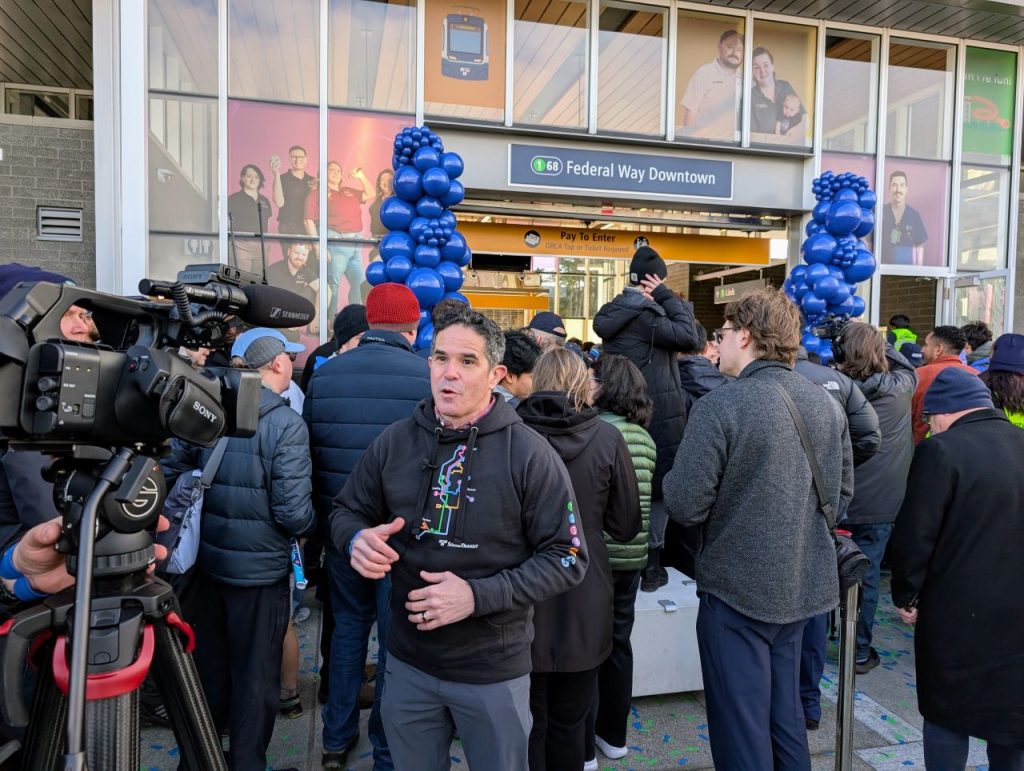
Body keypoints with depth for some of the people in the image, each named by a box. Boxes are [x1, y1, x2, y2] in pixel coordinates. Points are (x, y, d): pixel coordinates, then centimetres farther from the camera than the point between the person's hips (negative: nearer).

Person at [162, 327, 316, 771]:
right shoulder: (286, 424, -19)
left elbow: (172, 470, 4)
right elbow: (293, 512, -21)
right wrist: (309, 527, 0)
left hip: (210, 559, 7)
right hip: (261, 567, -6)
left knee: (209, 658, 24)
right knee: (256, 671, 11)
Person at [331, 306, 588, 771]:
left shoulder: (530, 455, -15)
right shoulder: (394, 442, -4)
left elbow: (567, 558, -13)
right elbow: (346, 512, 9)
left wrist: (478, 595, -23)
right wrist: (357, 539, -16)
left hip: (494, 670, -3)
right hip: (407, 662, 3)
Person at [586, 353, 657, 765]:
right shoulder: (645, 437, 5)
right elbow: (643, 497, 11)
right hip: (633, 554, 6)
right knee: (618, 643, 17)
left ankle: (583, 747, 15)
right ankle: (613, 735, 30)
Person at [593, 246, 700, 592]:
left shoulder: (610, 313, 10)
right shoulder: (646, 313, -16)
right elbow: (689, 338, -17)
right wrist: (667, 296, -9)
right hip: (658, 415, -8)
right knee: (659, 486, 3)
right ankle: (650, 562, 10)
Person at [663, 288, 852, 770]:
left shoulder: (719, 406, -19)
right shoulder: (827, 404, 1)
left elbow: (684, 506, -19)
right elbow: (841, 494, 10)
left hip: (738, 588, -6)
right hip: (804, 585, 7)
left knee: (741, 724, 9)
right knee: (784, 713, 23)